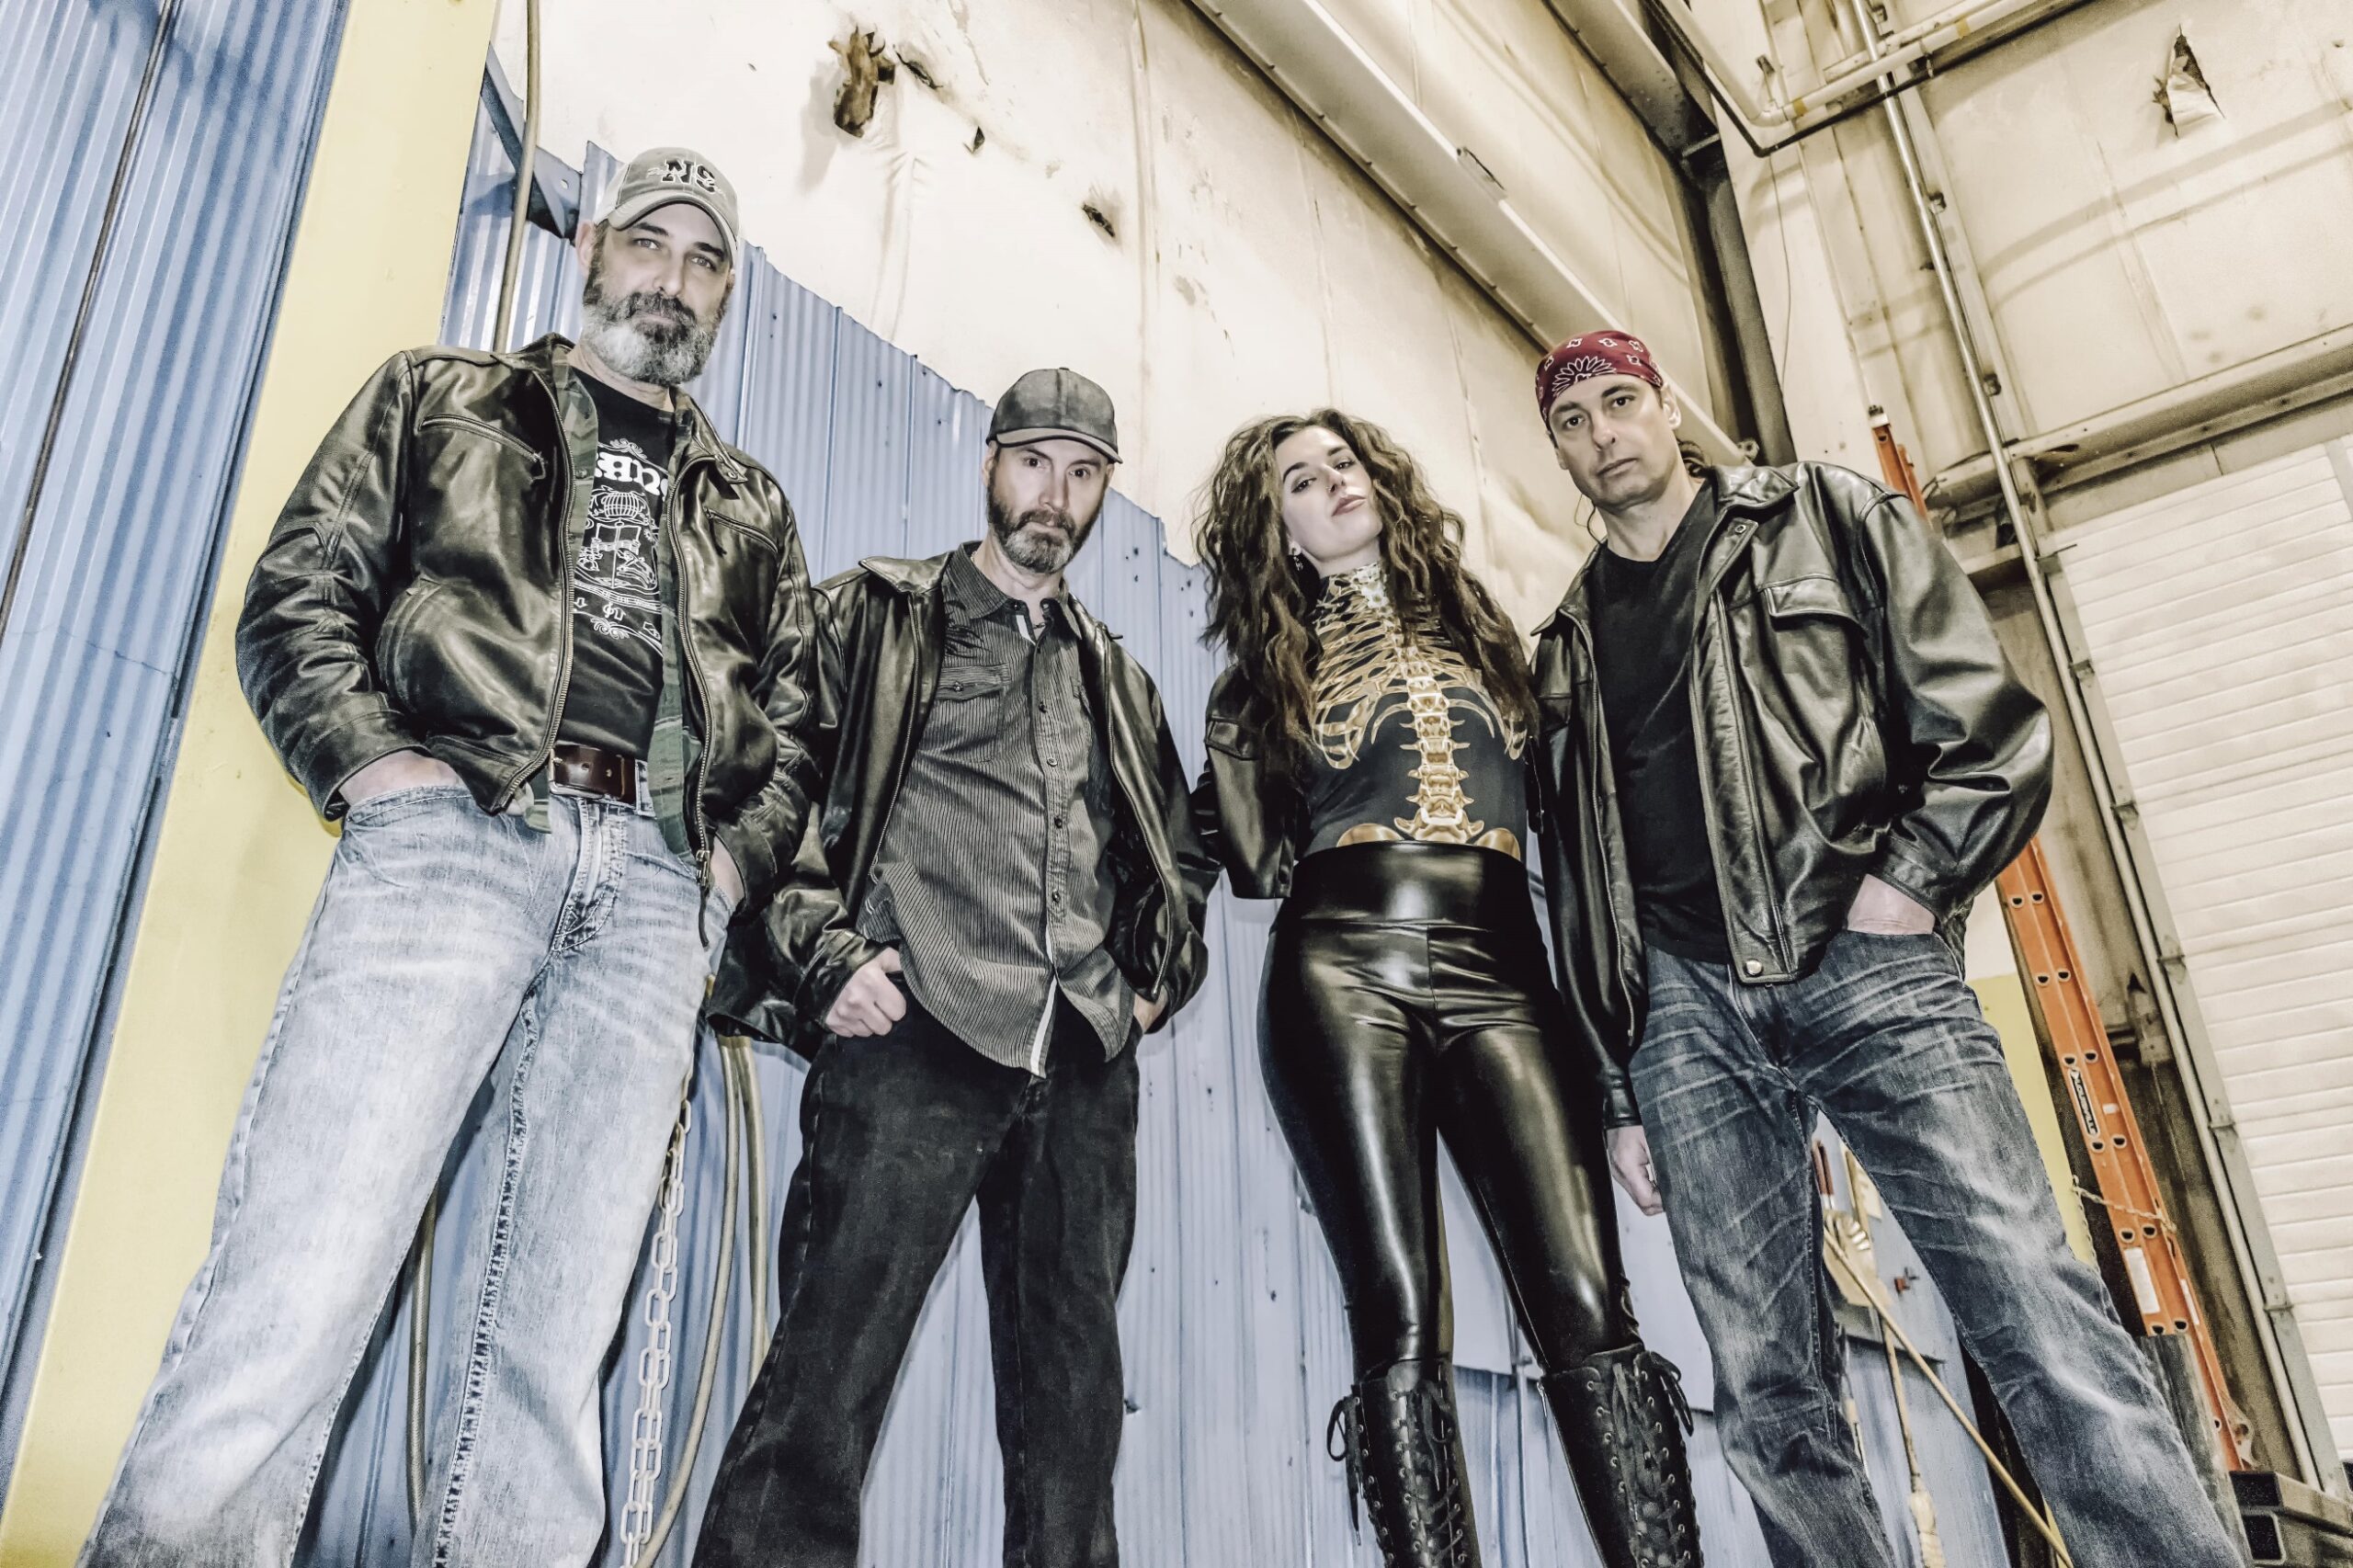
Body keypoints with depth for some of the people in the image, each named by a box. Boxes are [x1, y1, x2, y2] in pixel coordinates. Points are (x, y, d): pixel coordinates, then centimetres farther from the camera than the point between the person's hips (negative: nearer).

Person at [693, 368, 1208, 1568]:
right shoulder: (879, 617, 11)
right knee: (829, 1376, -8)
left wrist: (1162, 972, 16)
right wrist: (823, 953, -11)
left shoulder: (1118, 679, 24)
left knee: (1073, 1405, 8)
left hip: (1084, 1064, 5)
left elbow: (1171, 845, 32)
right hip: (919, 1031, -4)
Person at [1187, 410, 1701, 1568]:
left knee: (1587, 1309, -12)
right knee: (1398, 1320, -10)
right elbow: (1256, 861, 8)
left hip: (1502, 978, 2)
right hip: (1345, 976, -1)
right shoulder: (1266, 677, 17)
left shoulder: (1481, 627, 22)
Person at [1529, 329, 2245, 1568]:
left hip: (1858, 962, -3)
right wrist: (1615, 1087, 12)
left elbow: (1993, 722, 4)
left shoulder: (1823, 518, 13)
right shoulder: (1566, 648, 21)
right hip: (1687, 1002, 3)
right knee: (1765, 1394, 1)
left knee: (2044, 1325, -13)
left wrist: (1913, 880, -9)